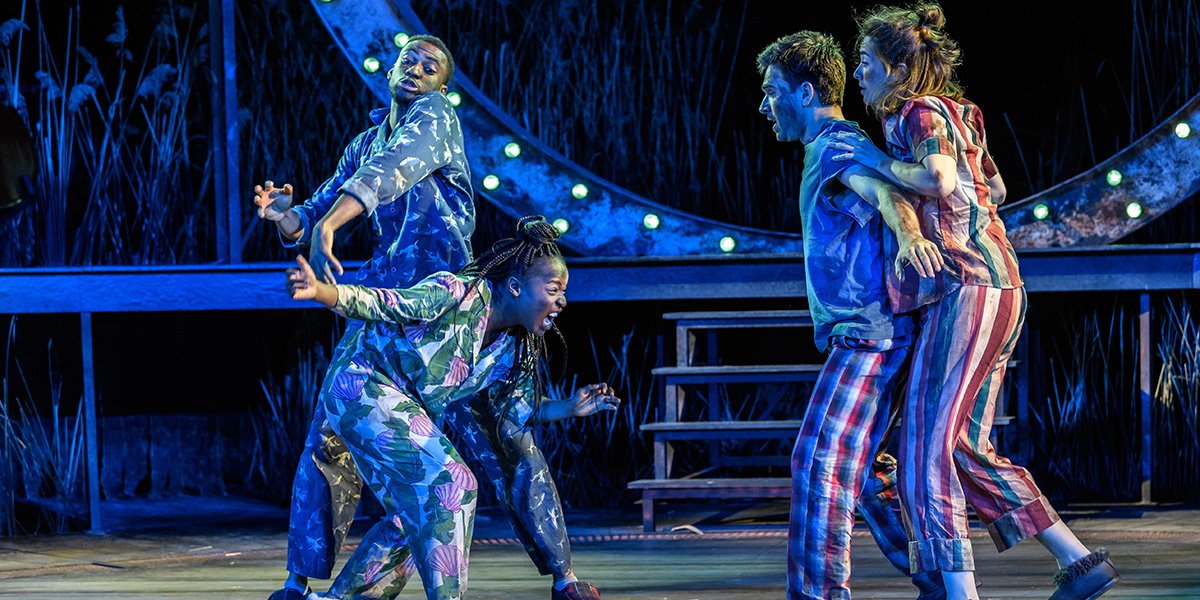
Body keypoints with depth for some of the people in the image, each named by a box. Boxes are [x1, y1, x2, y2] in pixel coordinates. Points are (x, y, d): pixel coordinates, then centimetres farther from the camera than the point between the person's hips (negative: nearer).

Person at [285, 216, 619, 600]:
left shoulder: (514, 349, 2)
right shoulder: (459, 296, -23)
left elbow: (515, 409, 14)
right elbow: (379, 304, -27)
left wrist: (570, 408, -1)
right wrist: (318, 291, -43)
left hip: (402, 409, 10)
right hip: (362, 385, -10)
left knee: (415, 515, 16)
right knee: (452, 485, -18)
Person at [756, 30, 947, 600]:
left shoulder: (838, 145, -12)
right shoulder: (828, 150, 22)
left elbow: (884, 192, -31)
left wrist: (908, 236, -50)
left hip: (867, 333, -11)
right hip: (863, 334, 11)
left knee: (818, 461, -16)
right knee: (856, 468, 14)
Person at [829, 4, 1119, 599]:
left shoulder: (922, 111, -7)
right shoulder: (954, 114, 21)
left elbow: (940, 181, -25)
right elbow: (994, 188, 32)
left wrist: (875, 160, -12)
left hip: (965, 289, -10)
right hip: (996, 289, 10)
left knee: (928, 449, -11)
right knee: (966, 449, 11)